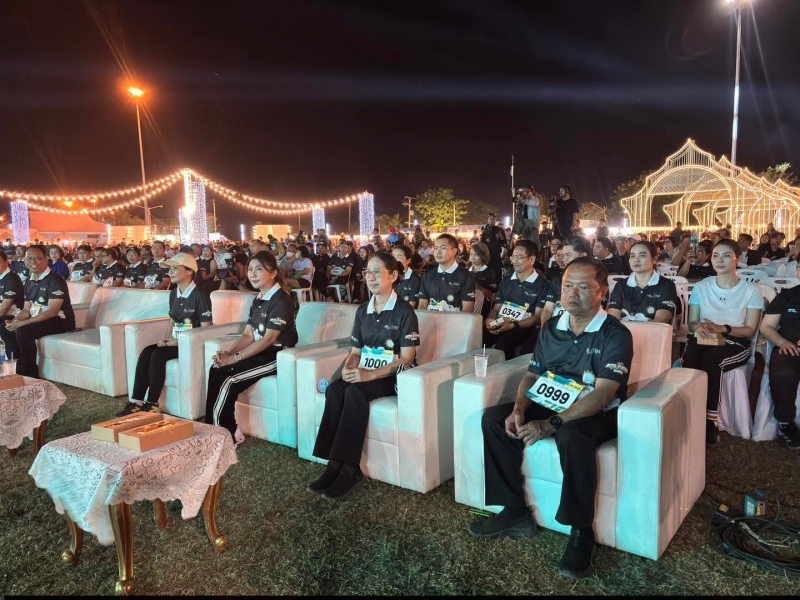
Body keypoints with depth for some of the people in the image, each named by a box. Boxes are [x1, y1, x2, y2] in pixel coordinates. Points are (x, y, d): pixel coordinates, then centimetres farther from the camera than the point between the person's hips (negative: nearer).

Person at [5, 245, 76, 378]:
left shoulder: (55, 280, -17)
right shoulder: (29, 281, 10)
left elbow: (52, 312, -24)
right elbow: (27, 309, 11)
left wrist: (21, 324, -25)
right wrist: (14, 321, -11)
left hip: (60, 321, -8)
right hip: (38, 320, 8)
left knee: (23, 331, -26)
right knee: (9, 329, -7)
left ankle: (30, 373, -10)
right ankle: (17, 367, 6)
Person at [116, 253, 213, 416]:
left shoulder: (199, 296, -14)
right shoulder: (174, 293, 11)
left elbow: (205, 328, -16)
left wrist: (180, 341, -18)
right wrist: (166, 338, 2)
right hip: (175, 341, 7)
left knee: (158, 354, -26)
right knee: (146, 352, -17)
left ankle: (151, 404, -17)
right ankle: (136, 402, -18)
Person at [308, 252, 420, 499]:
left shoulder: (404, 311, -8)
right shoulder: (363, 311, 12)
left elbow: (406, 358, -13)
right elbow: (355, 351, 14)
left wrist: (370, 375, -24)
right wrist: (348, 368, -10)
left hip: (393, 377, -5)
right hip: (364, 373, 5)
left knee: (355, 392, -33)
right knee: (334, 389, -26)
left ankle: (350, 469, -25)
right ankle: (335, 464, -22)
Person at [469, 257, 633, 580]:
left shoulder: (616, 335, -13)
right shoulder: (550, 328, 5)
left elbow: (602, 394, -23)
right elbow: (532, 375, 9)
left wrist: (551, 424, -33)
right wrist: (519, 409, -12)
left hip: (596, 415, -6)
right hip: (549, 405, 6)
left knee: (572, 435, -39)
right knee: (494, 418, -13)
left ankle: (581, 531, -19)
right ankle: (515, 512, -4)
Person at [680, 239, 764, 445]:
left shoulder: (751, 290, 3)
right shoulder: (701, 287, 11)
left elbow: (750, 330, -2)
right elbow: (691, 323, 9)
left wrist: (722, 328, -20)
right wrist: (699, 326, -17)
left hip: (735, 343, -2)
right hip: (704, 340, 2)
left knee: (710, 360, -37)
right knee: (689, 361, -34)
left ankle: (709, 422, -27)